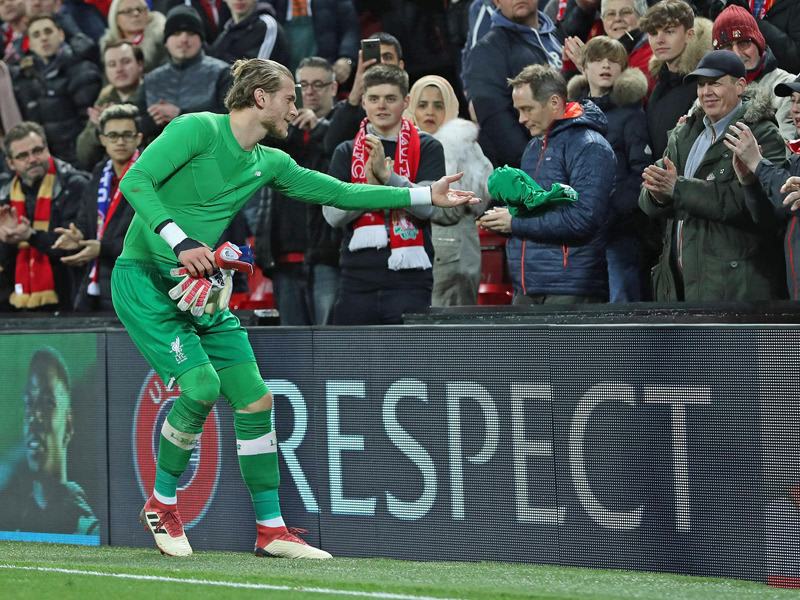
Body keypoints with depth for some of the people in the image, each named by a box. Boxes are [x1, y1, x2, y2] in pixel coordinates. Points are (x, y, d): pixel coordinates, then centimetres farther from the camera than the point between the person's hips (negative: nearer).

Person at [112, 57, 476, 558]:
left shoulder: (270, 164, 10)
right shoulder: (198, 129, -11)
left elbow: (341, 193, 16)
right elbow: (135, 181, -18)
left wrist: (425, 196, 14)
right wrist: (179, 240, -29)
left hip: (200, 287, 7)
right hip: (144, 278, -7)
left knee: (255, 400, 0)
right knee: (201, 387, -20)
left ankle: (271, 530, 9)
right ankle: (162, 503, 2)